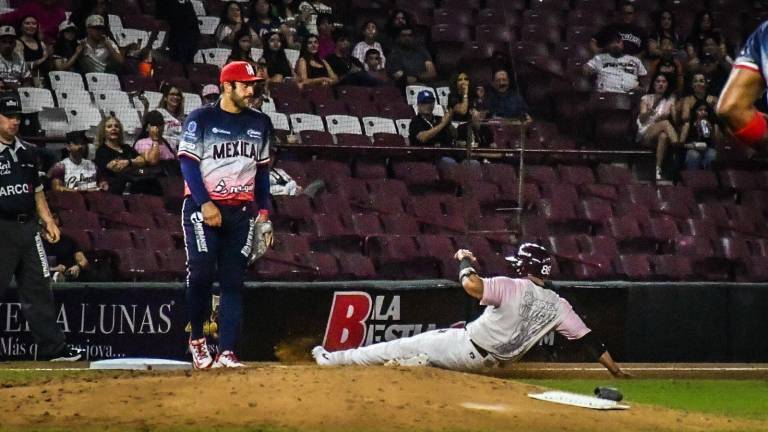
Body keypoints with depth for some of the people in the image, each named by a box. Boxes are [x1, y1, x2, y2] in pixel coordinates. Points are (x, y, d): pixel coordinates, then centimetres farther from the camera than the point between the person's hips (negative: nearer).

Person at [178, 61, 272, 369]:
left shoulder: (260, 124, 13)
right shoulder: (201, 119, -3)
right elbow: (188, 163, -8)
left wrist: (263, 211, 9)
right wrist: (205, 204, -18)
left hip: (241, 212, 4)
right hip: (203, 208, -4)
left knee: (233, 282, -1)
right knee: (201, 274, -13)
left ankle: (226, 352, -2)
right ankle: (196, 338, 8)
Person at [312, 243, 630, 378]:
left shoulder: (512, 288, -20)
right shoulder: (558, 306, -4)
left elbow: (471, 285, -34)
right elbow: (589, 341, -7)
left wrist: (465, 261, -13)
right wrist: (616, 371, -3)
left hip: (467, 349, -6)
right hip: (492, 362, 6)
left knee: (404, 346, 2)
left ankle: (333, 359, 6)